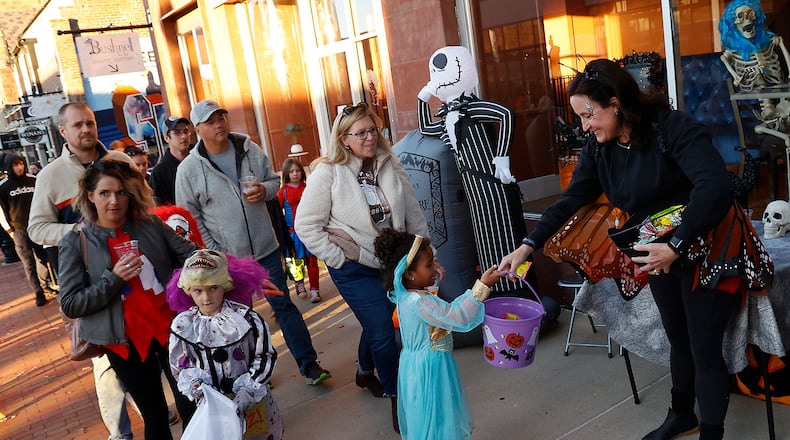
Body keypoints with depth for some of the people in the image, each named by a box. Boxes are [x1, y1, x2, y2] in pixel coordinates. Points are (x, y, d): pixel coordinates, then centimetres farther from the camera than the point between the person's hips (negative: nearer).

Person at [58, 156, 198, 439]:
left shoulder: (150, 225, 2)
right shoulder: (75, 243, -5)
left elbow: (188, 252, -4)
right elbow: (70, 305, -8)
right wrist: (114, 277, -20)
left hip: (171, 327, 2)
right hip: (127, 340, -2)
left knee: (191, 405, 9)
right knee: (155, 414, 14)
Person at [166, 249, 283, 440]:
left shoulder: (245, 318, -12)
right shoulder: (183, 325, -5)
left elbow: (266, 357, -6)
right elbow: (180, 366, 6)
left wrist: (248, 390, -13)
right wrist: (192, 383, -14)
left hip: (252, 400, -1)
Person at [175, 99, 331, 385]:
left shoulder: (250, 150, 0)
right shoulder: (189, 169, -8)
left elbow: (274, 180, 11)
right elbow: (189, 215, -4)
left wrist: (265, 190, -14)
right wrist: (213, 252, -10)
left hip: (265, 248, 2)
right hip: (226, 257, -2)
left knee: (284, 305, 9)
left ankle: (308, 363, 18)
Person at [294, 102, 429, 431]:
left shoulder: (391, 166, -2)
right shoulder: (328, 172, -14)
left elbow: (414, 215, 6)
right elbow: (306, 226, -12)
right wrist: (339, 260, -14)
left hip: (393, 262, 5)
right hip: (354, 268, -5)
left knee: (376, 325, 21)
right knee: (382, 333, -4)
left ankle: (365, 372, 50)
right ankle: (399, 399, 16)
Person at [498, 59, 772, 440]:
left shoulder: (672, 128, -25)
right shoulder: (599, 148, -4)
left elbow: (714, 187, -34)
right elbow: (571, 200, -4)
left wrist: (676, 246, -33)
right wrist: (528, 245, -12)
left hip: (709, 248, -6)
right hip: (662, 251, 6)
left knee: (704, 349, 1)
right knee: (678, 339, 21)